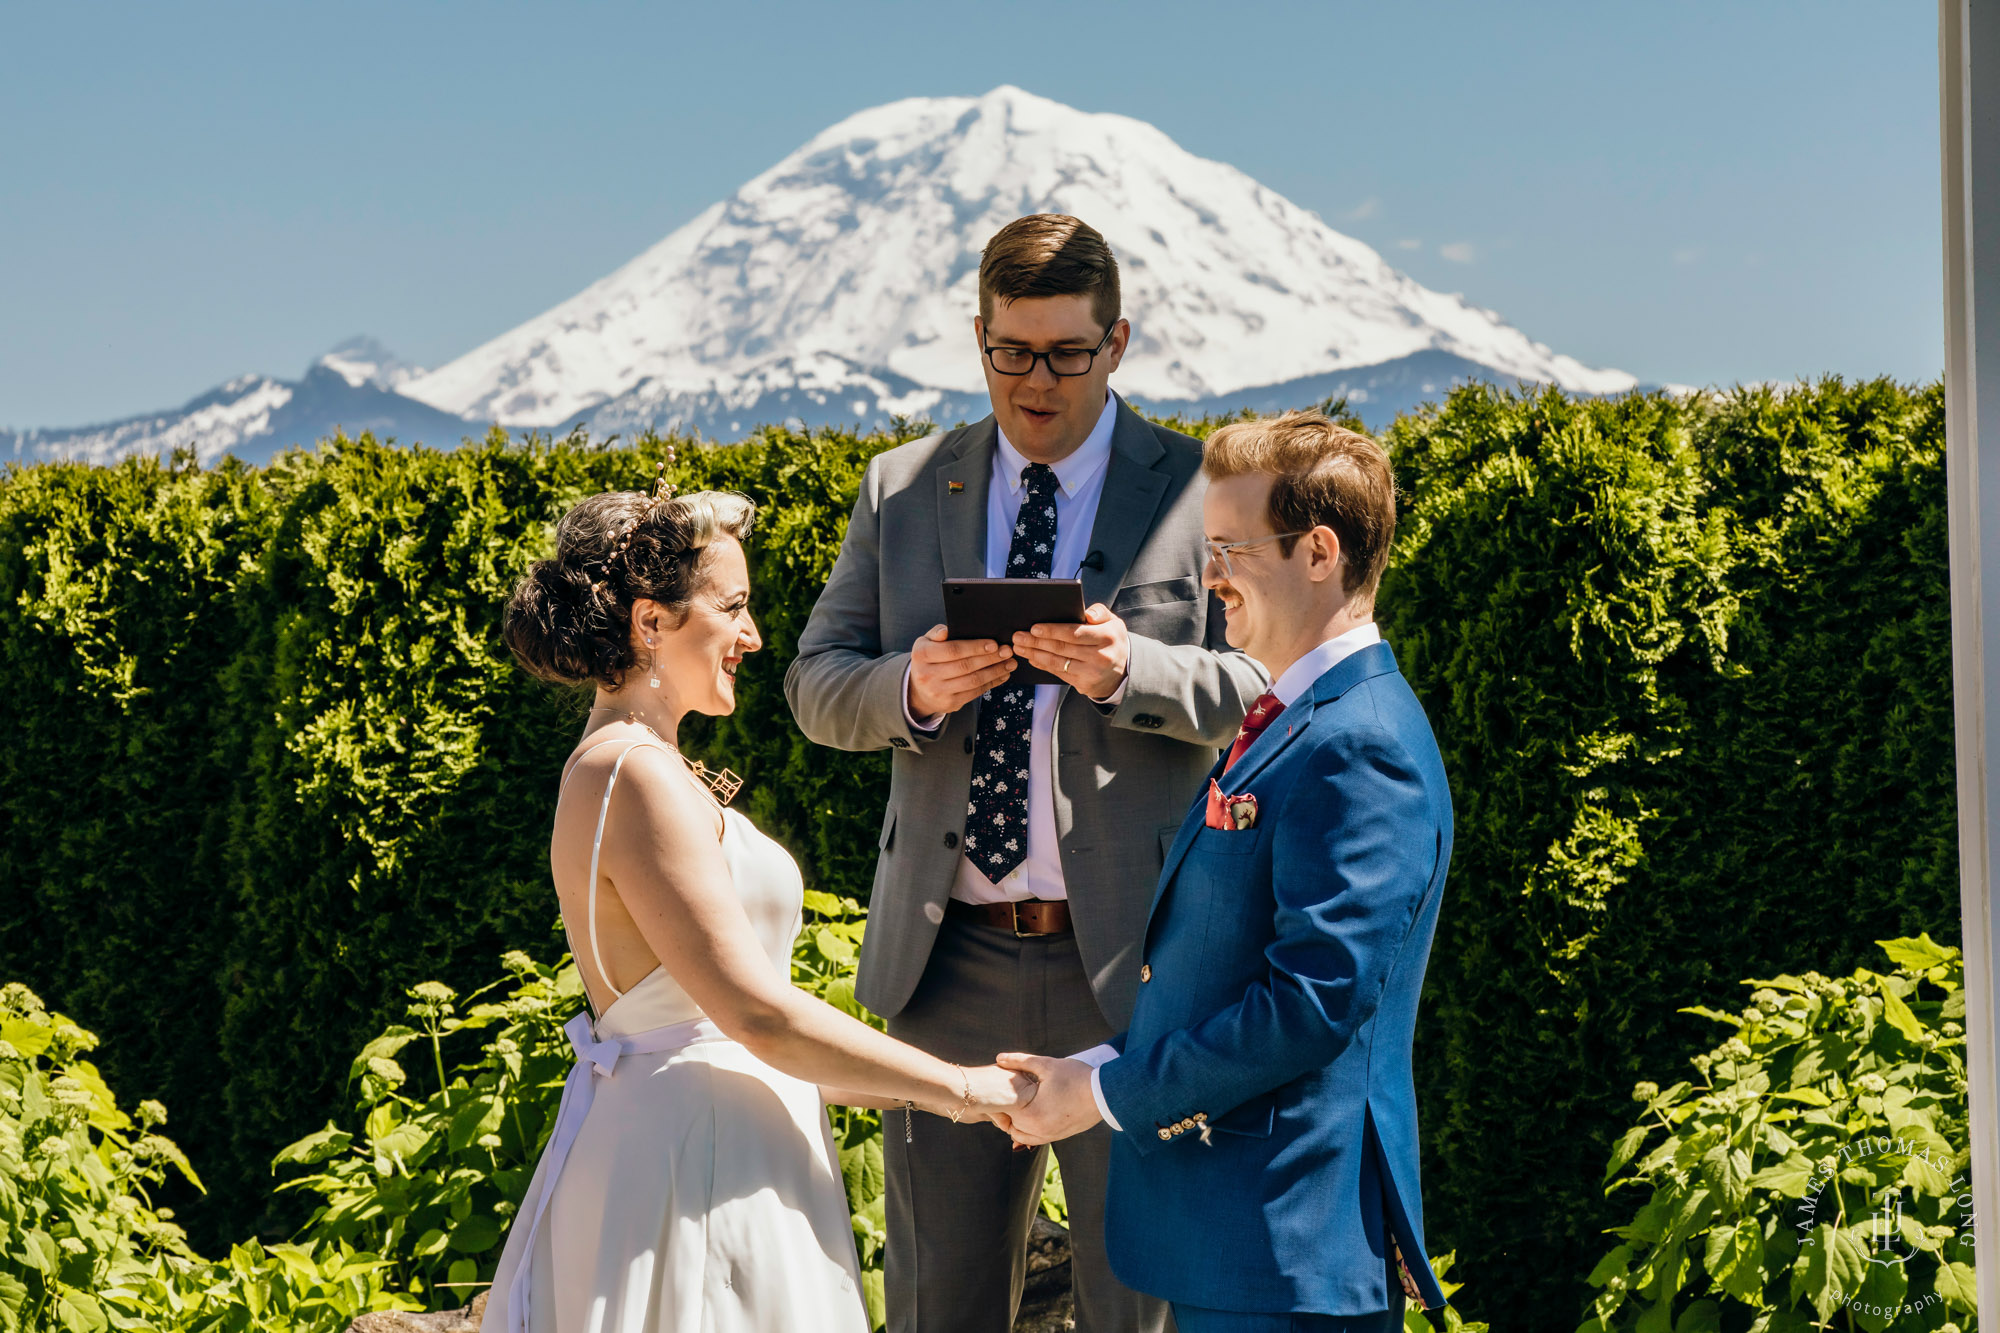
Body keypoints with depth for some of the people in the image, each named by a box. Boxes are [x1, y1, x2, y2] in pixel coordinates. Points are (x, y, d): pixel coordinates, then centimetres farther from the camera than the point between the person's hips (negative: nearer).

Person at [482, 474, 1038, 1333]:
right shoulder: (639, 777, -18)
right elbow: (760, 1014, -21)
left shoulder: (614, 764, 13)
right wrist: (953, 1087, -12)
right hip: (696, 1158, -10)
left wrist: (870, 1086, 16)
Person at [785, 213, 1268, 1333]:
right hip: (949, 957, 3)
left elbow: (1263, 688, -5)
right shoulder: (901, 489, 10)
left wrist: (1131, 671, -23)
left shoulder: (1202, 492, 1)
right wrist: (911, 689, -13)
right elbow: (816, 683, 8)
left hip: (1127, 959, -3)